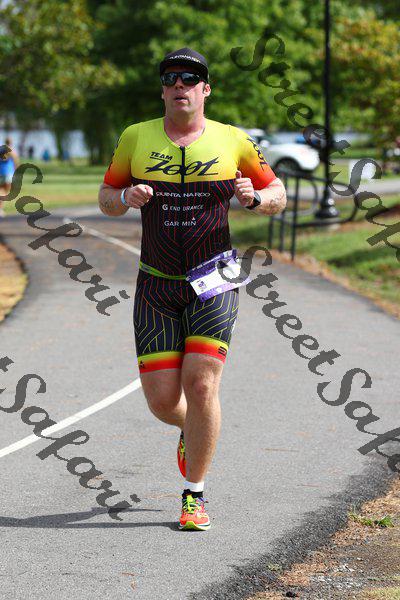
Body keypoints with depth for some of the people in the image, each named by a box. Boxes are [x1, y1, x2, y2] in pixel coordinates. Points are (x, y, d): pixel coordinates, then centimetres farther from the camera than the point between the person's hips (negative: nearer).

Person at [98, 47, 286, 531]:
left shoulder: (233, 142, 1)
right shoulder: (135, 138, 4)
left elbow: (277, 196, 11)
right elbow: (105, 199, 12)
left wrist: (254, 198, -12)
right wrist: (127, 197, -10)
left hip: (214, 283, -2)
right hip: (156, 287, 2)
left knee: (201, 386, -14)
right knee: (162, 400, -1)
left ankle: (195, 496, 3)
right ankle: (193, 430, 37)